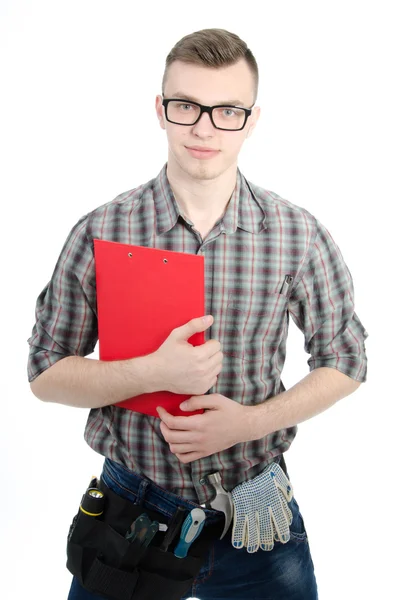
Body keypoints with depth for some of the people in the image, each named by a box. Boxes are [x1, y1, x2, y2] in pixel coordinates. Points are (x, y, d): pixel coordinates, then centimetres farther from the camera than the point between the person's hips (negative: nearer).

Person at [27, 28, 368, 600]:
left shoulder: (299, 233, -8)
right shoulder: (100, 232, -10)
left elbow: (345, 359, 1)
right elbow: (46, 372, -5)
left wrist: (251, 420, -15)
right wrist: (156, 371, -22)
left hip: (257, 517, 1)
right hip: (131, 504, 0)